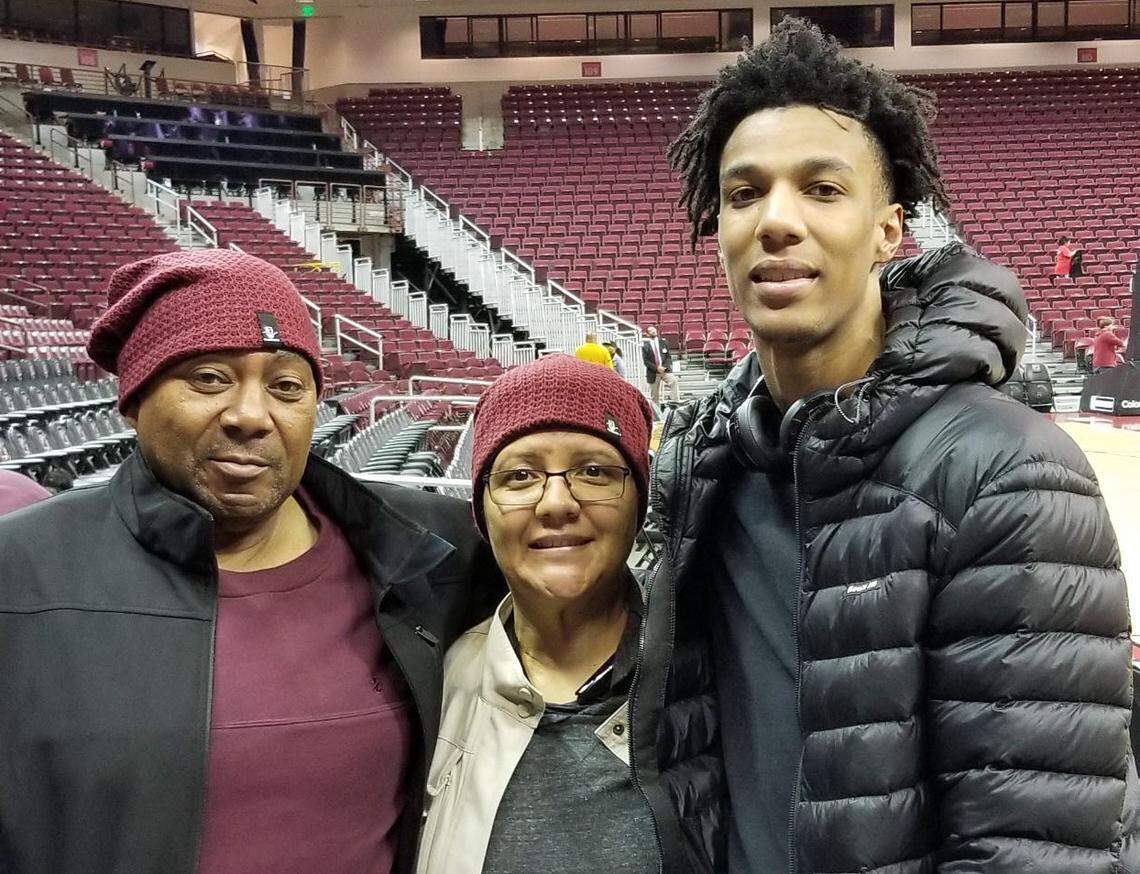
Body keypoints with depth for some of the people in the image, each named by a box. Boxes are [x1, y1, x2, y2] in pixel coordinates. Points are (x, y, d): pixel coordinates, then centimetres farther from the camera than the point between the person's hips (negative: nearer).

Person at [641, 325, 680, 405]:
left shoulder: (663, 342, 8)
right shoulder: (645, 346, 1)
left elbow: (669, 356, 6)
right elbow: (645, 361, -5)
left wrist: (665, 367, -11)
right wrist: (656, 368, -16)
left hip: (665, 370, 1)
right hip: (653, 373, -1)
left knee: (674, 381, -26)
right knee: (654, 395, 3)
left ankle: (676, 401, -29)